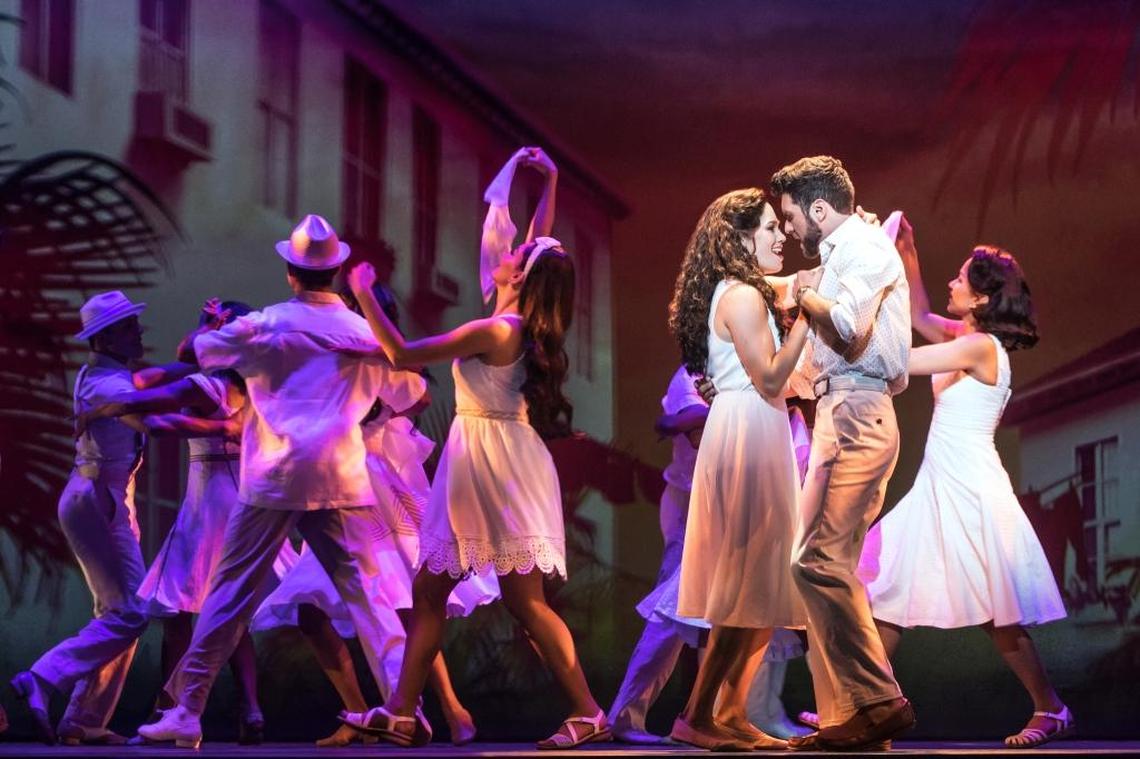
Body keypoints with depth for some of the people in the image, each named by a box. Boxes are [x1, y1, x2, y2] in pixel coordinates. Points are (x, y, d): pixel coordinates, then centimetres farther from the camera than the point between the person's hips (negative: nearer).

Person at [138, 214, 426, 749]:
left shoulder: (263, 326, 1)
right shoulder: (366, 332, 4)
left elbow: (190, 351, 14)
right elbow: (410, 396, 17)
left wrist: (219, 329, 34)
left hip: (272, 481, -1)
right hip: (341, 482, 1)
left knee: (230, 594, 4)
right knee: (365, 593, 4)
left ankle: (186, 711, 3)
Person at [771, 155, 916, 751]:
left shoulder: (865, 247, -5)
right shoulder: (839, 256, 23)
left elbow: (849, 325, -23)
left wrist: (806, 296, -5)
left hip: (858, 417, -10)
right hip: (835, 416, 10)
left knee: (821, 561, -17)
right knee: (816, 564, 5)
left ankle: (881, 702, -14)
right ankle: (843, 714, 5)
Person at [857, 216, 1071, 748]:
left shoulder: (980, 347, -16)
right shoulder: (965, 339, 9)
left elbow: (897, 361, -18)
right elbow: (920, 318, 27)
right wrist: (907, 257, 18)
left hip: (970, 493, -10)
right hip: (941, 488, 10)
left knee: (998, 618, -3)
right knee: (885, 588, 8)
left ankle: (1050, 711, 9)